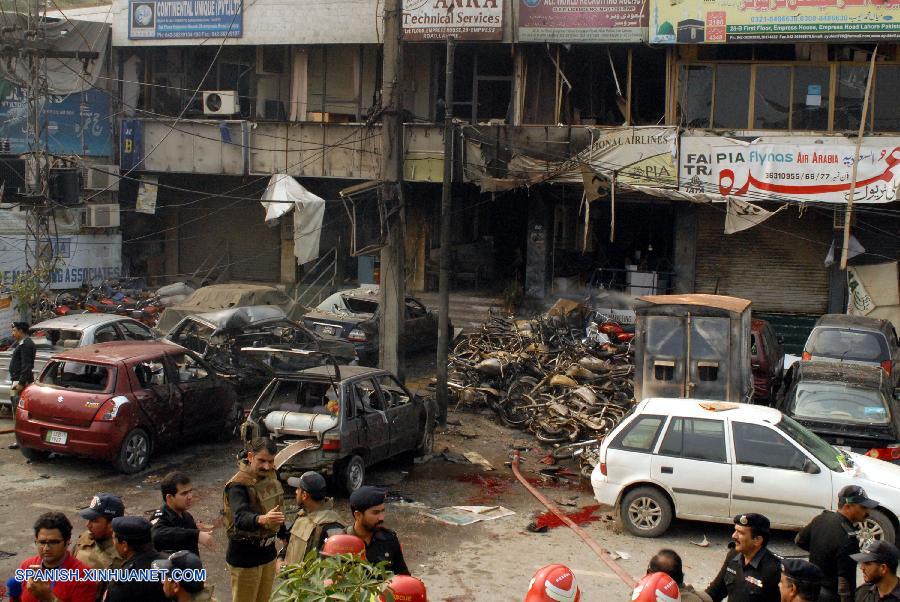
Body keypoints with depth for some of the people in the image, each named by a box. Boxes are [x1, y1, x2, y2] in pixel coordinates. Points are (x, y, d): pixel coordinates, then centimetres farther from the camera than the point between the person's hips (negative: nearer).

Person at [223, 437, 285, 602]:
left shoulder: (270, 476, 0)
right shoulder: (238, 485, -23)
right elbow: (241, 518, -41)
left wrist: (283, 534, 22)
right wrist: (261, 519, -60)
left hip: (268, 552, 7)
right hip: (245, 557, -7)